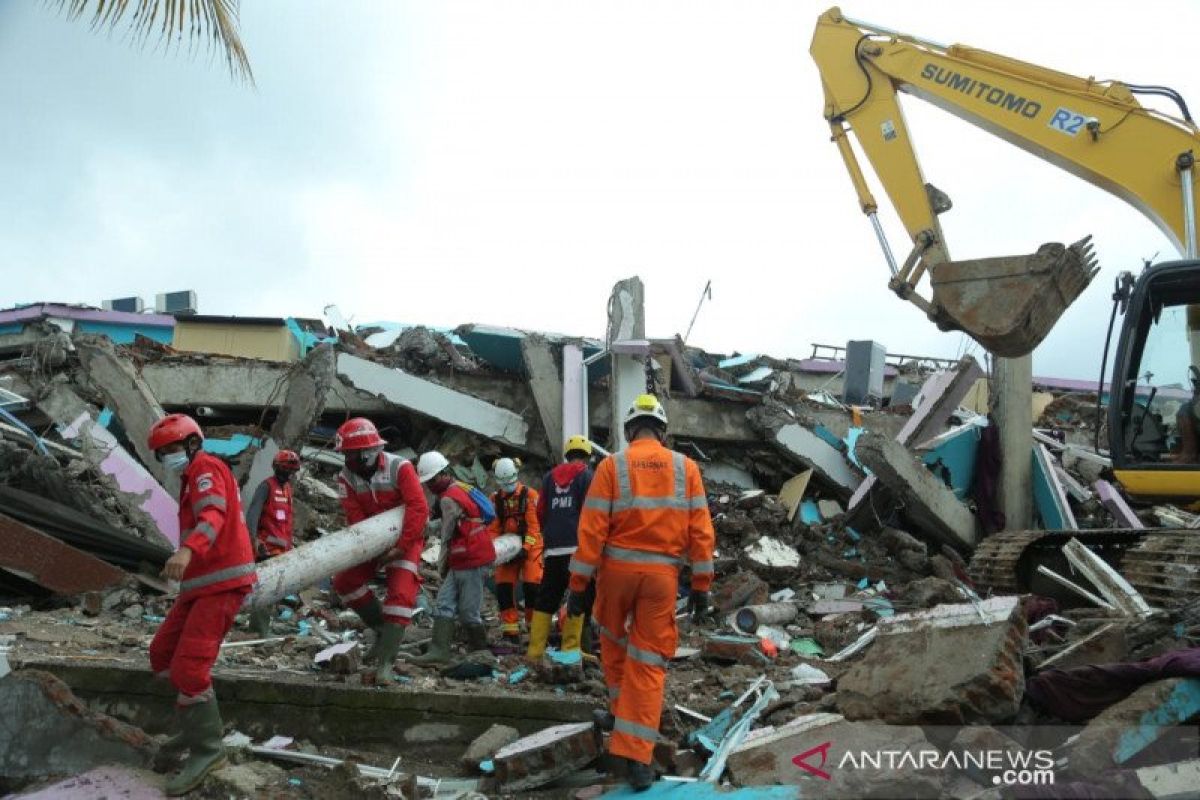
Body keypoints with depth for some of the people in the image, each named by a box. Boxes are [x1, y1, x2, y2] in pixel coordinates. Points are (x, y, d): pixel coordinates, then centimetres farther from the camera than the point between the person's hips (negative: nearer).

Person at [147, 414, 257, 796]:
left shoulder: (205, 468, -7)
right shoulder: (194, 478, 22)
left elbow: (213, 513, -26)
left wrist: (187, 550, -44)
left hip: (222, 582, -10)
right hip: (201, 584, 10)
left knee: (189, 667, -14)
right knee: (163, 654, 14)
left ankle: (207, 748, -4)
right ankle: (199, 722, 25)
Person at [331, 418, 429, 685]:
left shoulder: (399, 467, -23)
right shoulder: (347, 477, -8)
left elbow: (418, 509, -28)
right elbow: (355, 517, -12)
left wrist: (400, 548, -30)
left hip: (405, 539, -5)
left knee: (401, 594, -16)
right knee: (344, 582, -4)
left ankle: (386, 661, -13)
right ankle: (383, 627, 12)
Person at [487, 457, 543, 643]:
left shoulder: (530, 495, -7)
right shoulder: (496, 499, 4)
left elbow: (534, 525, -14)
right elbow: (493, 527, 3)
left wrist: (525, 548, -22)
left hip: (529, 547, -4)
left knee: (531, 587, -11)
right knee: (503, 588, -1)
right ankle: (510, 630, 6)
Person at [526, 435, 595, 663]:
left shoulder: (550, 477, 16)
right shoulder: (587, 476, 0)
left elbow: (541, 512, 17)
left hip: (553, 548, 5)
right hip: (578, 547, -5)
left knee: (546, 598, 12)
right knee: (580, 598, 0)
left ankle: (534, 651, 12)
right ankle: (570, 650, -2)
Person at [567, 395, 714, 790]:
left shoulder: (611, 465, -2)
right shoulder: (686, 467, 3)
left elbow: (592, 529, -7)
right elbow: (700, 531, 0)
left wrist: (578, 585, -3)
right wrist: (701, 586, 5)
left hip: (617, 567, 0)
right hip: (662, 573, 1)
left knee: (613, 638, 26)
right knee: (649, 662, 6)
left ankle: (623, 711, 36)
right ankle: (636, 755, 2)